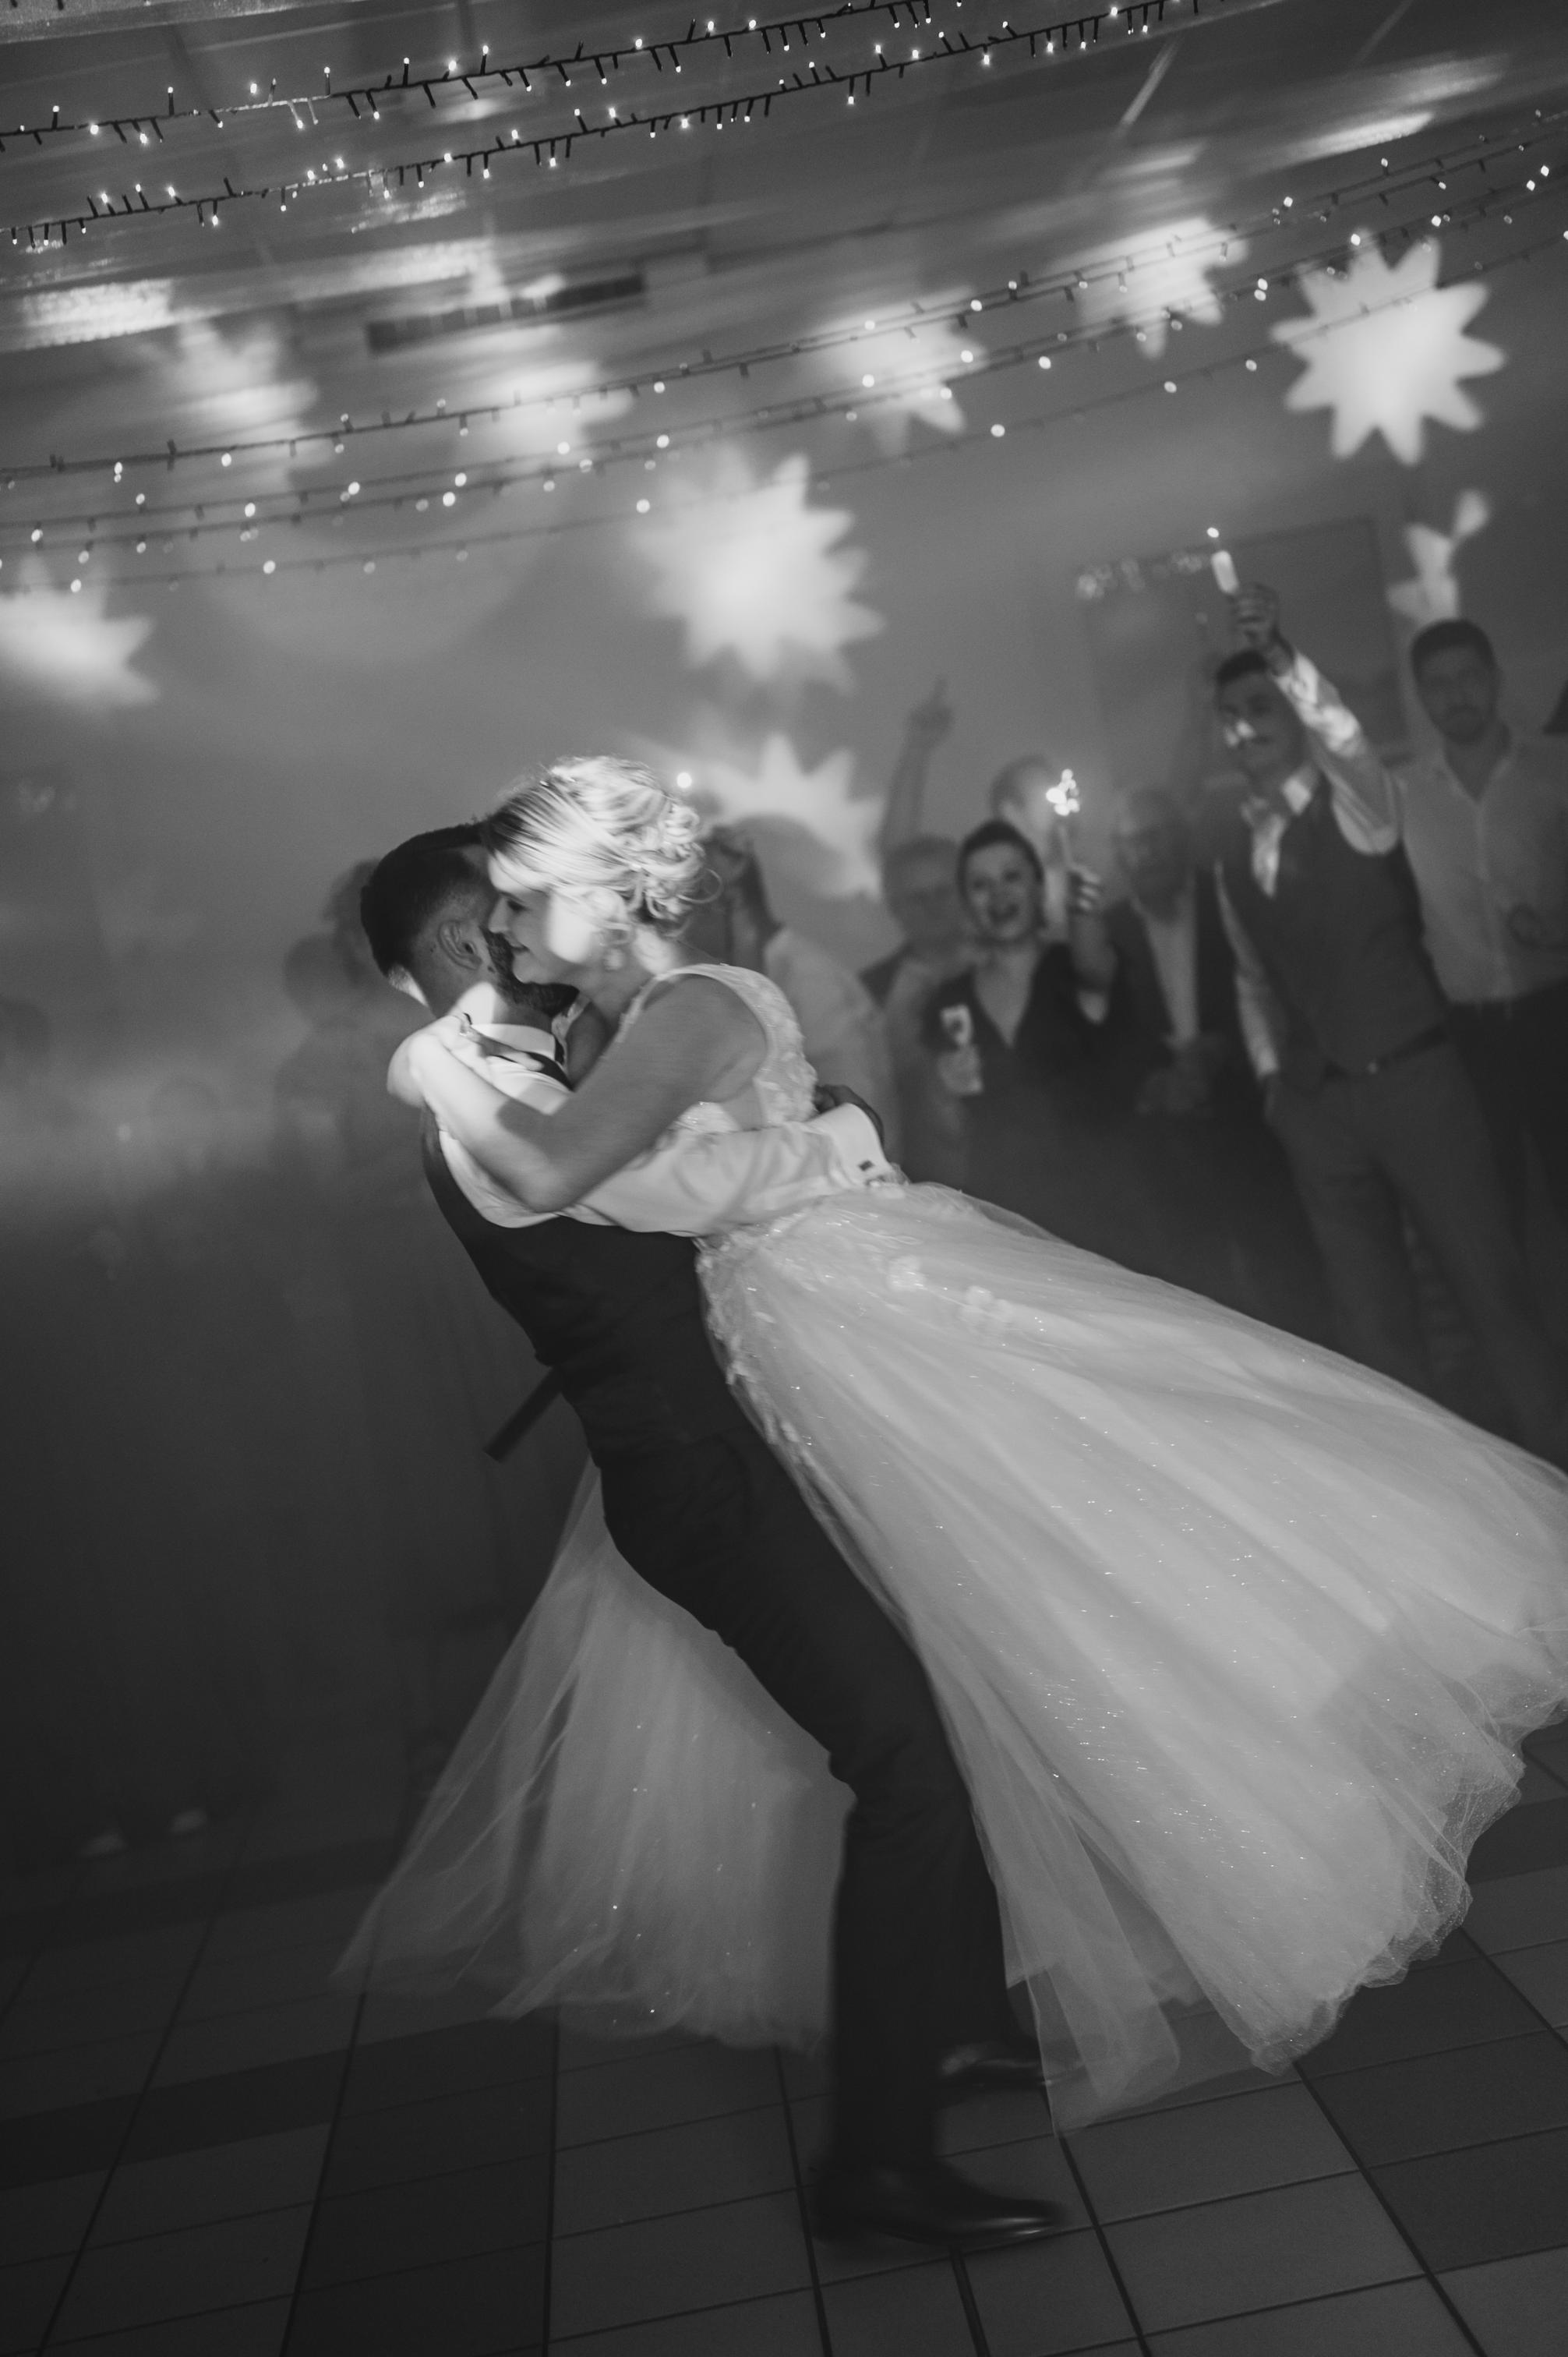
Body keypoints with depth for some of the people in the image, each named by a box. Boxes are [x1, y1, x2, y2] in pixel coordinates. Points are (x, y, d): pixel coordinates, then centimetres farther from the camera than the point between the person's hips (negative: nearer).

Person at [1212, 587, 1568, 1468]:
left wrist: (1281, 654, -40)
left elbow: (1349, 740, -27)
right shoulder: (1236, 853, 12)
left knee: (1495, 1289, -3)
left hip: (1412, 1080, -5)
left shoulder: (1356, 803, -3)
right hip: (1315, 1105, 5)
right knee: (1375, 1326, 7)